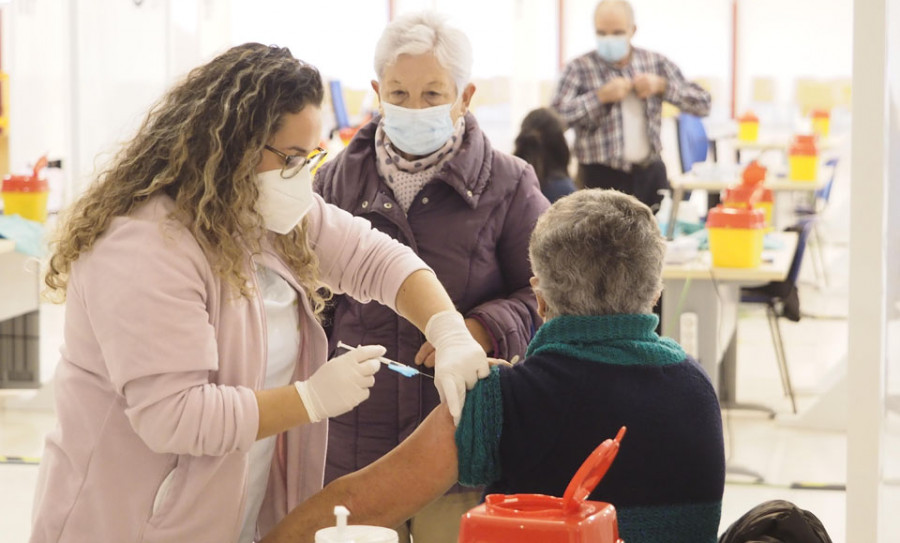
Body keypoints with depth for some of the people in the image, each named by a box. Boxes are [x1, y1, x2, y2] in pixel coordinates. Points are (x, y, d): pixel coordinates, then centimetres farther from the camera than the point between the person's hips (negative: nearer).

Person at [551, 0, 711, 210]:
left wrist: (662, 85, -7)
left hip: (651, 173, 4)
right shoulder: (579, 69, -3)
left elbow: (703, 103, 6)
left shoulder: (656, 63, 7)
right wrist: (600, 97, -19)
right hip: (602, 177, -4)